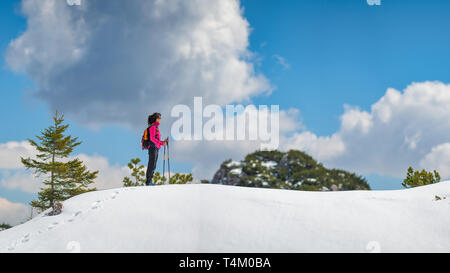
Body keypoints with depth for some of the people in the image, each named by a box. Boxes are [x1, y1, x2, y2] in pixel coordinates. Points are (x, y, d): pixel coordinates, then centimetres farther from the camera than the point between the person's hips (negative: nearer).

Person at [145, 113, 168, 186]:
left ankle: (149, 181, 9)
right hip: (153, 148, -10)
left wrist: (164, 142, 19)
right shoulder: (153, 127, -8)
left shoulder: (156, 127, 21)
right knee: (151, 165, -11)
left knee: (153, 166, 8)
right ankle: (148, 182, -11)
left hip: (155, 149, 10)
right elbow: (152, 138, -18)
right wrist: (161, 143, -22)